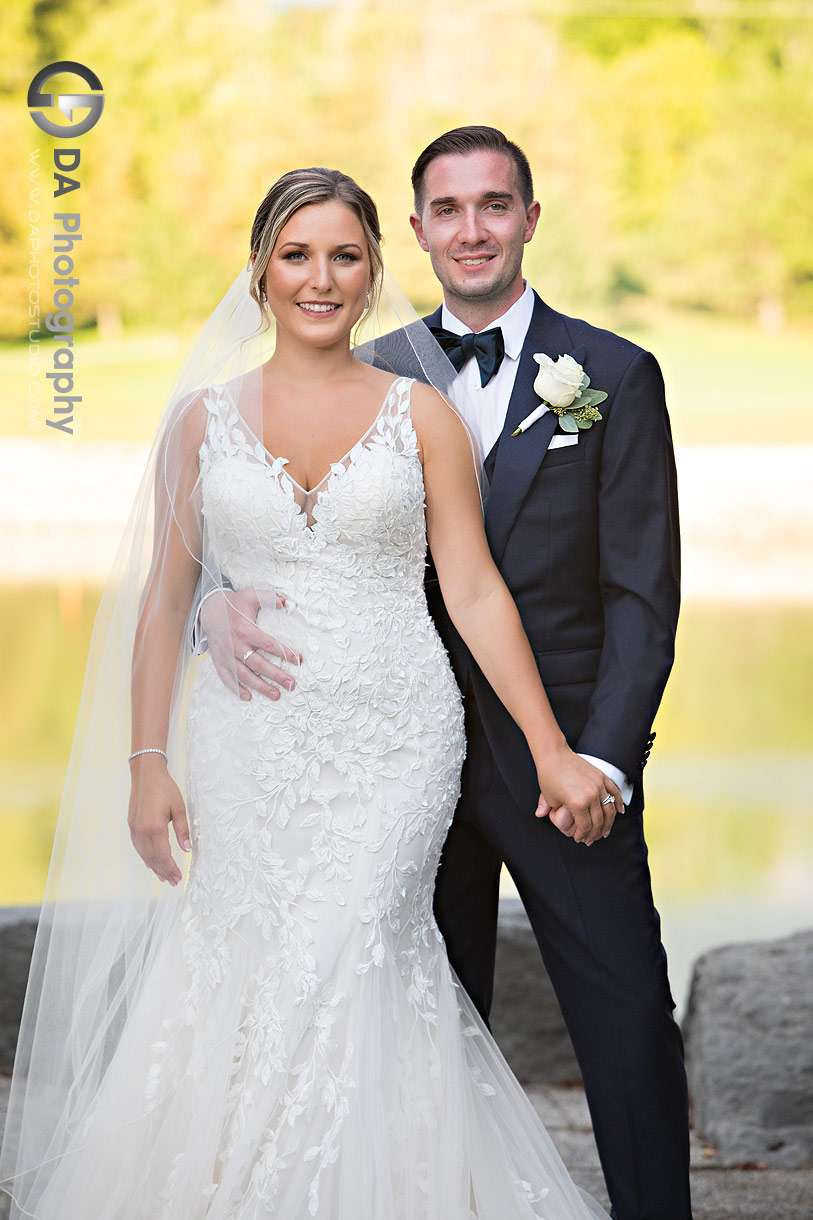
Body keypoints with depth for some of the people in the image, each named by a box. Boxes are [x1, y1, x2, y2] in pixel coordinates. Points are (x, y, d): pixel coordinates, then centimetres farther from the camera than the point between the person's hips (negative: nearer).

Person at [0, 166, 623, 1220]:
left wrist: (554, 753, -4)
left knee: (333, 982, -11)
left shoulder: (420, 413, 3)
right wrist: (149, 761, 1)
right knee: (249, 976, 0)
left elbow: (476, 593, 2)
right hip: (249, 749, 1)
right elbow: (165, 598, 7)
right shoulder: (205, 415, 6)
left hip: (392, 743, -1)